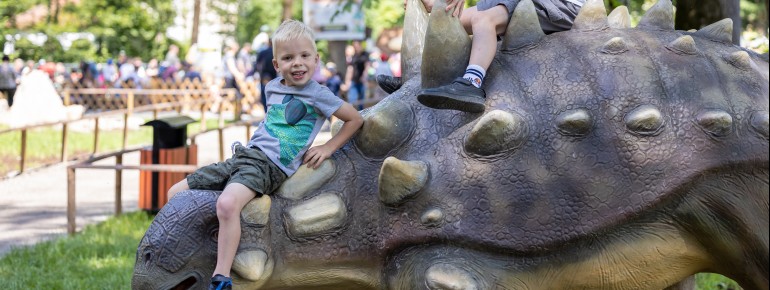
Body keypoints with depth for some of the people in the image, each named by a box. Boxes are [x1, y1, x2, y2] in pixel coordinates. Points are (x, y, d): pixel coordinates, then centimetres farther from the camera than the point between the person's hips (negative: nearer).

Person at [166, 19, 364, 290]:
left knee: (227, 204, -38)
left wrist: (328, 148, -1)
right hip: (241, 155, 8)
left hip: (268, 167, -8)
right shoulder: (273, 87, 16)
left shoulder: (317, 94, -3)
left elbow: (356, 119, 3)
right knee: (175, 194, 3)